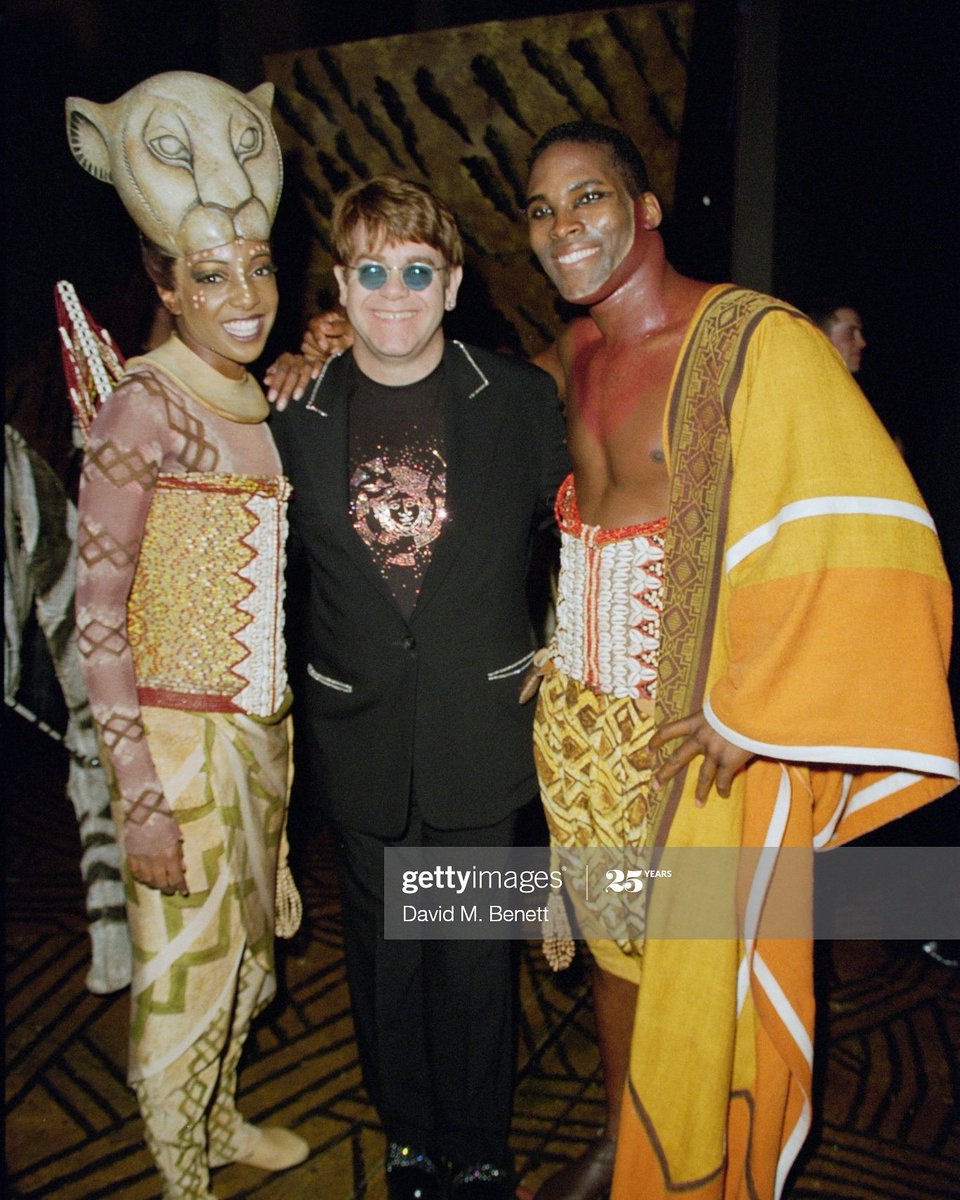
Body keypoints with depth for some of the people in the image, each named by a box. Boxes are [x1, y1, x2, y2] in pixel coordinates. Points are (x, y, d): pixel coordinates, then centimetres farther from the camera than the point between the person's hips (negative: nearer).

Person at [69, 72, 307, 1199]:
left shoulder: (261, 398, 5)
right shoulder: (145, 405, -17)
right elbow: (97, 614, -17)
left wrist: (284, 722, 9)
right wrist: (143, 797, -17)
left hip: (263, 720, 7)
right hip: (179, 731, -7)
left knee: (244, 938, 22)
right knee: (181, 960, 11)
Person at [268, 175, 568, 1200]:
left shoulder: (521, 400, -3)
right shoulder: (291, 416, -2)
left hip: (481, 730, -1)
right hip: (358, 738, 1)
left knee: (475, 956, 13)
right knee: (383, 958, 17)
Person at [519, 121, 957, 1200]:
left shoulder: (758, 340, -15)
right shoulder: (571, 356, 6)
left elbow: (867, 535, -20)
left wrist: (749, 713, -20)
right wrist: (548, 651, 11)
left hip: (704, 743, -6)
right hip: (582, 726, 6)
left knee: (698, 979, 10)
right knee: (611, 951, 21)